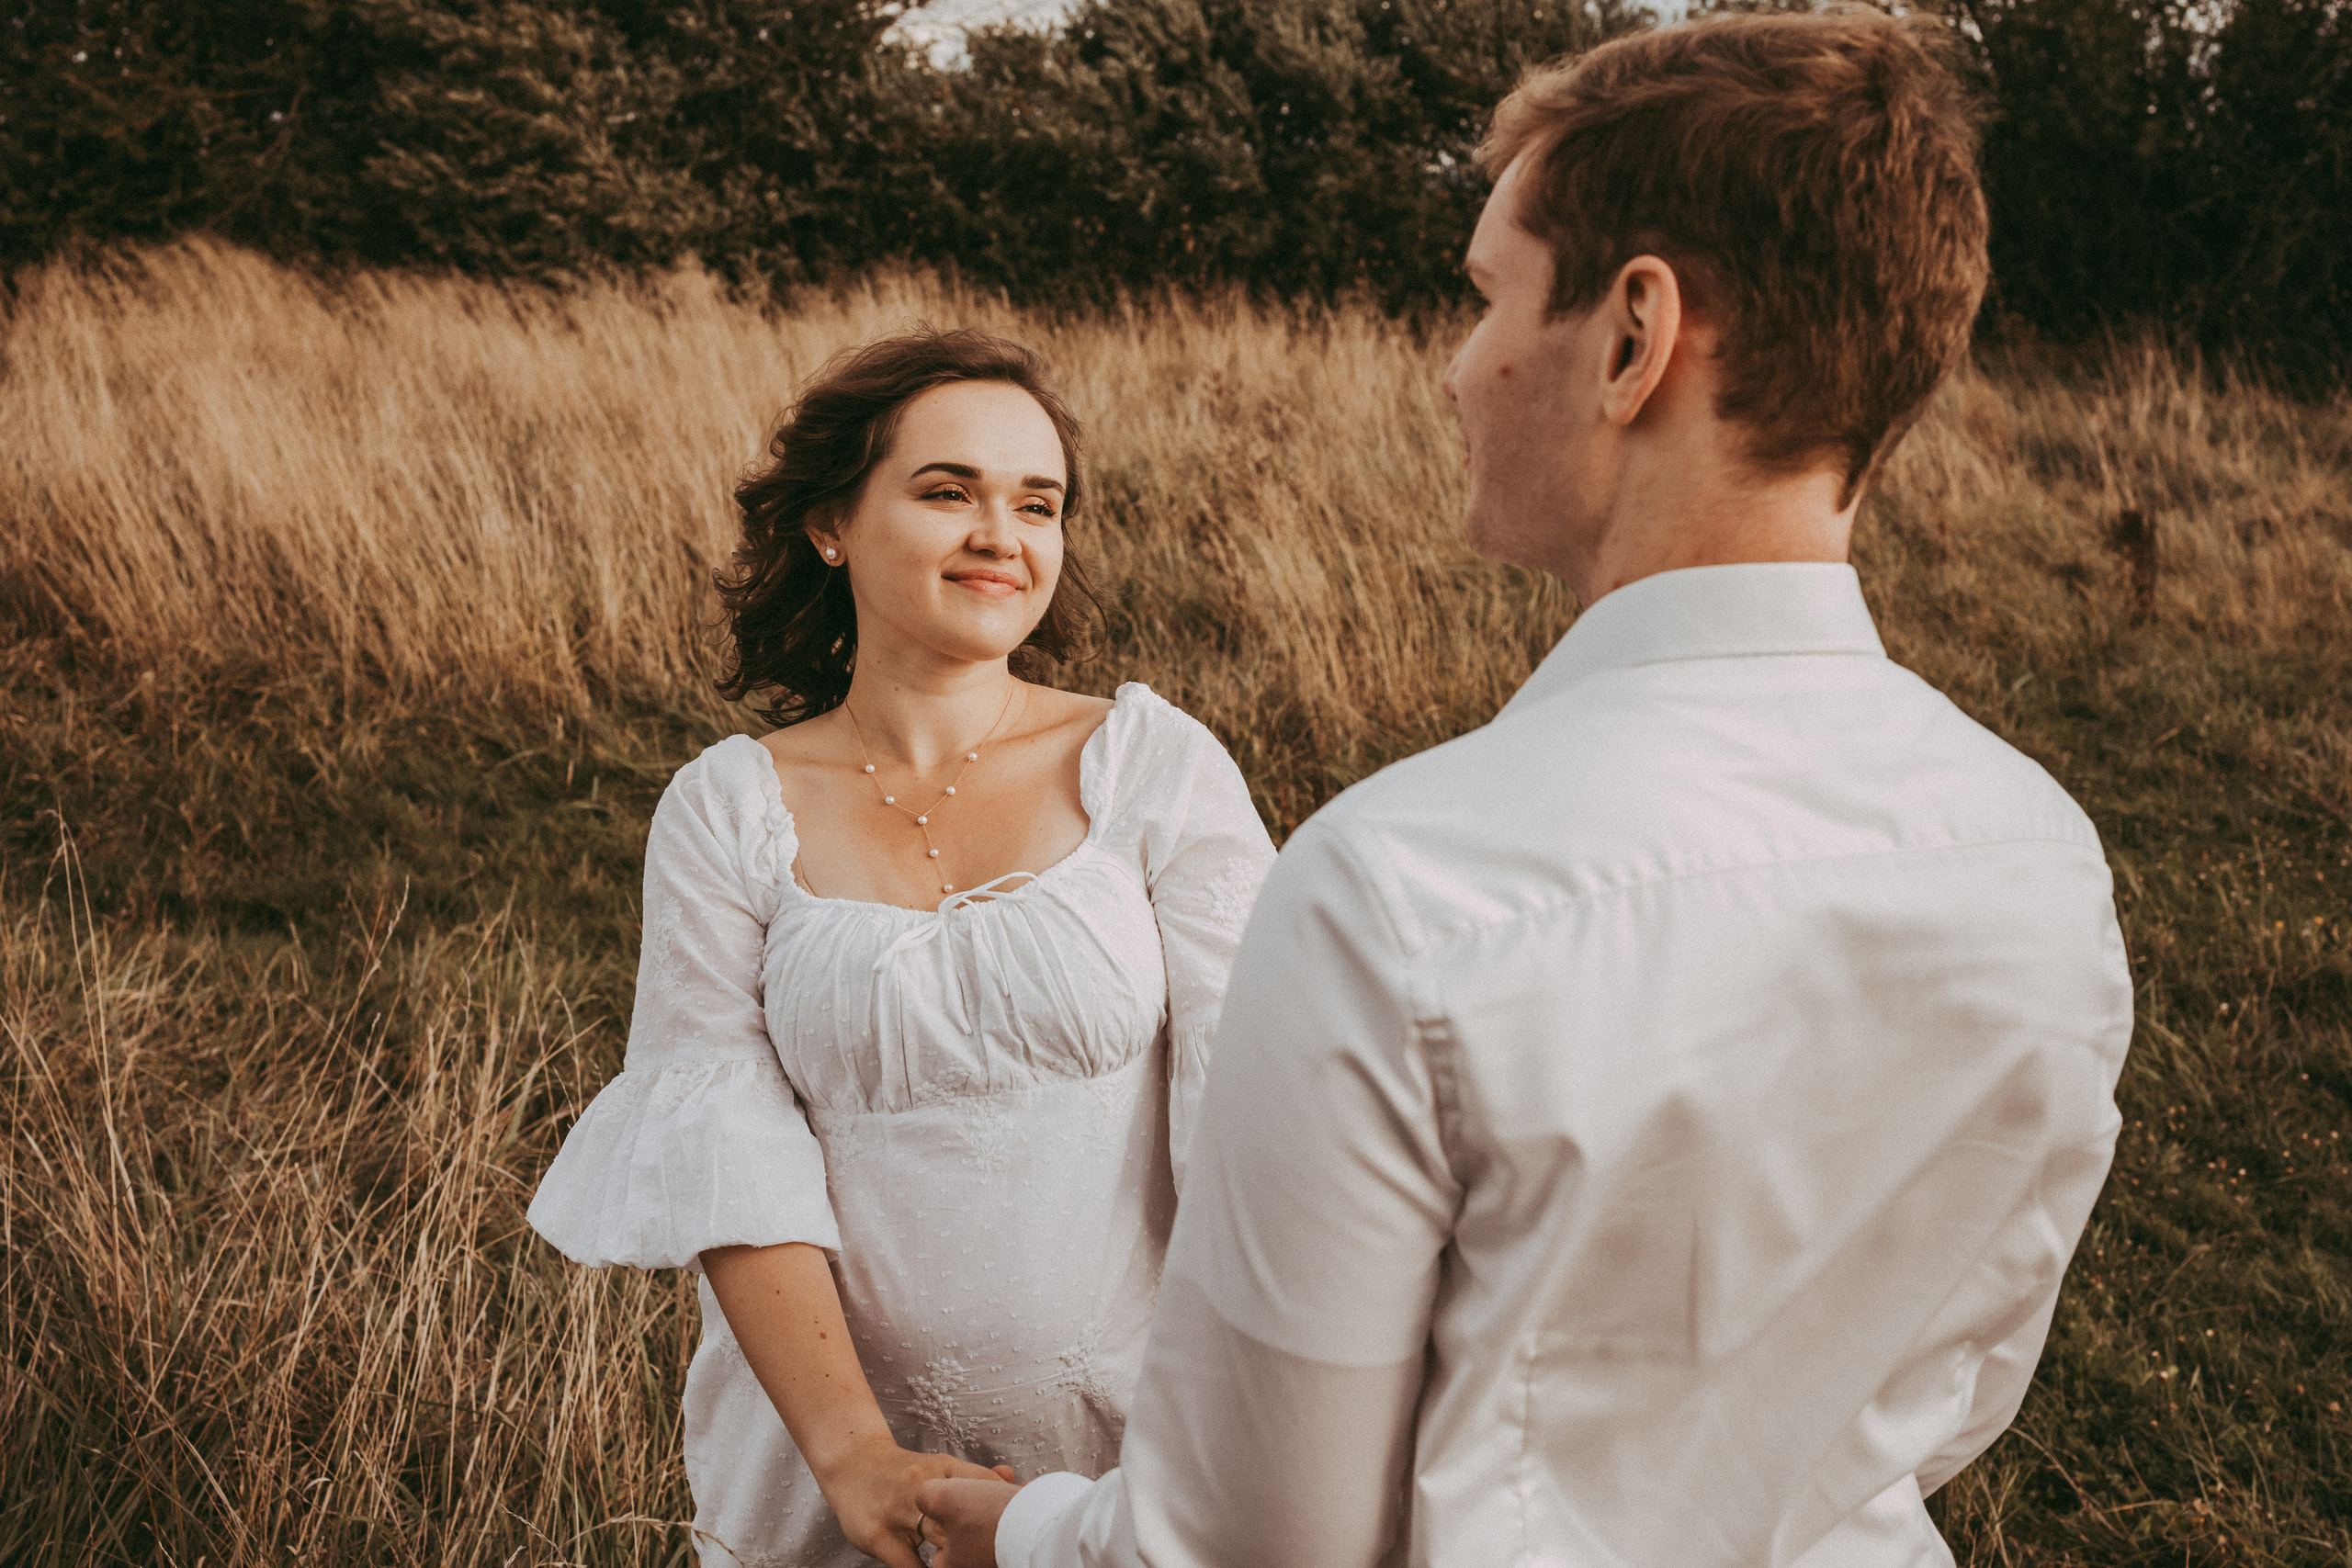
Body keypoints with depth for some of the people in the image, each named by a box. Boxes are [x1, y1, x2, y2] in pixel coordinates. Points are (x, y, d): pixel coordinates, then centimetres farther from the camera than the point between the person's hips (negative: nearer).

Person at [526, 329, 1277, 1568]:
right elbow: (723, 1158, -9)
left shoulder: (1161, 769, -7)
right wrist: (853, 1453, -20)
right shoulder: (724, 814, -4)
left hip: (1133, 1429, 0)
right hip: (832, 1433, 0)